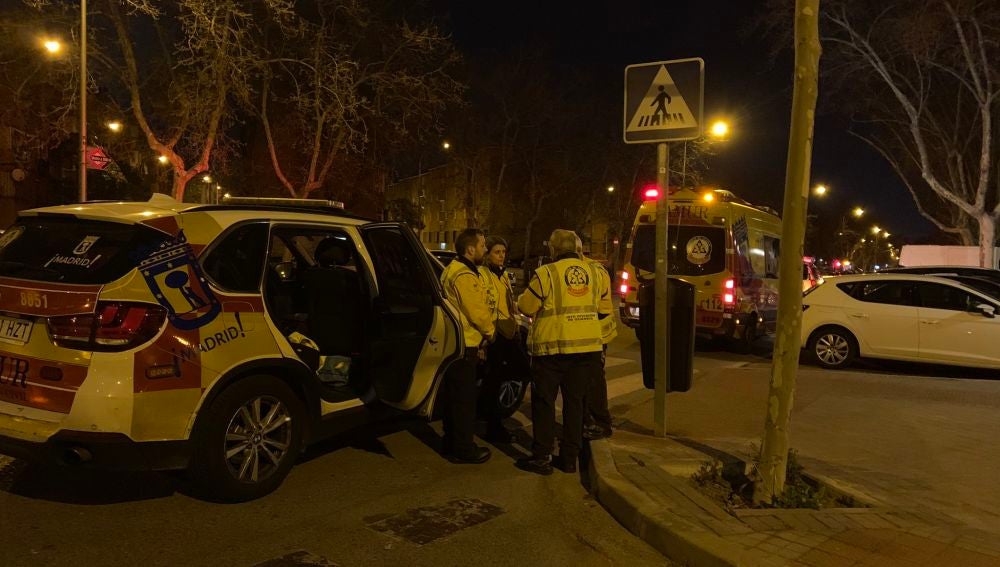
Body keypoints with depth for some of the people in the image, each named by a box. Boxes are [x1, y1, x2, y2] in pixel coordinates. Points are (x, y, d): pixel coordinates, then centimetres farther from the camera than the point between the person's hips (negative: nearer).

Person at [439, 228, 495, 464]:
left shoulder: (453, 269, 14)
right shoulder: (465, 276, -20)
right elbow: (478, 312, -21)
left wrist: (483, 331, 15)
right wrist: (490, 331, -3)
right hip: (465, 346, -10)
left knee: (454, 396, 17)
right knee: (464, 398, -2)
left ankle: (452, 442, 27)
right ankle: (464, 449, 6)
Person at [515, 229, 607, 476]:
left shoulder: (546, 273, -11)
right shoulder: (592, 272, 5)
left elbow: (526, 307, -7)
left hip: (553, 346, -4)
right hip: (588, 345, 5)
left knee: (544, 401, 7)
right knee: (574, 400, 13)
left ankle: (541, 457, 8)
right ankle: (570, 457, 18)